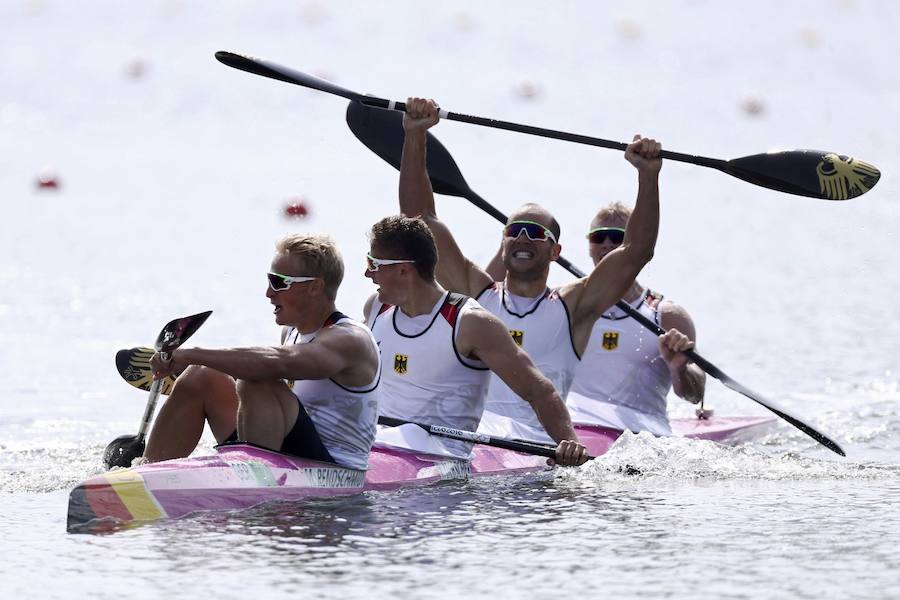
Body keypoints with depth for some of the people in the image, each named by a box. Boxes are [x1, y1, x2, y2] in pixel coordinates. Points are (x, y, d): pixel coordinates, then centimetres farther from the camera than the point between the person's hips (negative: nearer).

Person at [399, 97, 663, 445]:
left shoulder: (570, 309, 15)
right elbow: (419, 217, 19)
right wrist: (414, 136, 12)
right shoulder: (477, 294, 20)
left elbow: (636, 251, 8)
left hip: (536, 441, -1)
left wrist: (648, 175, -1)